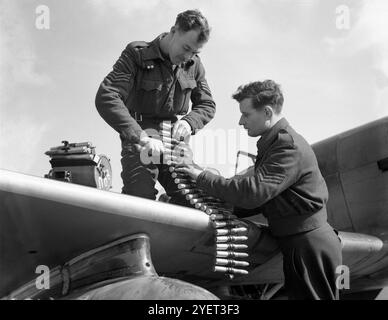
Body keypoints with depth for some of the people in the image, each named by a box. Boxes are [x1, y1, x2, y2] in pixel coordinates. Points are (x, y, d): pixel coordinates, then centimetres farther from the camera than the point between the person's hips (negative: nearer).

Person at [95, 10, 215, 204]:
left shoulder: (194, 65, 6)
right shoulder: (136, 55, -10)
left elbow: (207, 104, 15)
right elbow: (105, 98, -22)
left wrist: (189, 122, -10)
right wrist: (141, 137, -32)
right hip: (140, 139, -4)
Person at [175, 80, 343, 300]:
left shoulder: (289, 147, -19)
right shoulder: (271, 143, 12)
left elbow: (254, 191, -29)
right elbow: (264, 199, 14)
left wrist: (202, 177, -21)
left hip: (311, 245, -10)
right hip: (297, 244, 10)